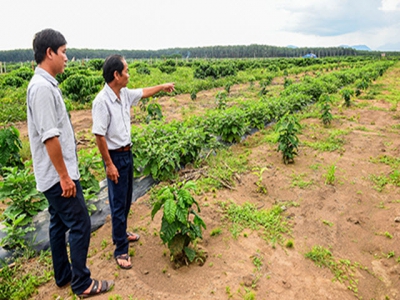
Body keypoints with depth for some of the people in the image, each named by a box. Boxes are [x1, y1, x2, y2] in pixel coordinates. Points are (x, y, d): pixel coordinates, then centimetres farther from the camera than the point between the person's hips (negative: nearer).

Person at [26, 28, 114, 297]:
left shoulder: (46, 84, 11)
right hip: (58, 175, -10)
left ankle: (63, 275, 33)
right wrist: (65, 176, -19)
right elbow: (50, 137, -23)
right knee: (80, 225, -1)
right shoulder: (42, 87, -19)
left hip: (55, 174, 10)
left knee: (60, 224, 17)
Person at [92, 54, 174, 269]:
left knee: (126, 199, 20)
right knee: (118, 204, 1)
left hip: (127, 153, 9)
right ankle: (121, 250, 14)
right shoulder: (102, 102, -22)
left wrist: (162, 86, 33)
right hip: (115, 157, -8)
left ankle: (121, 233, 41)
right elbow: (99, 135, -22)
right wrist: (109, 165, -20)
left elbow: (144, 93, 23)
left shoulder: (124, 94, 2)